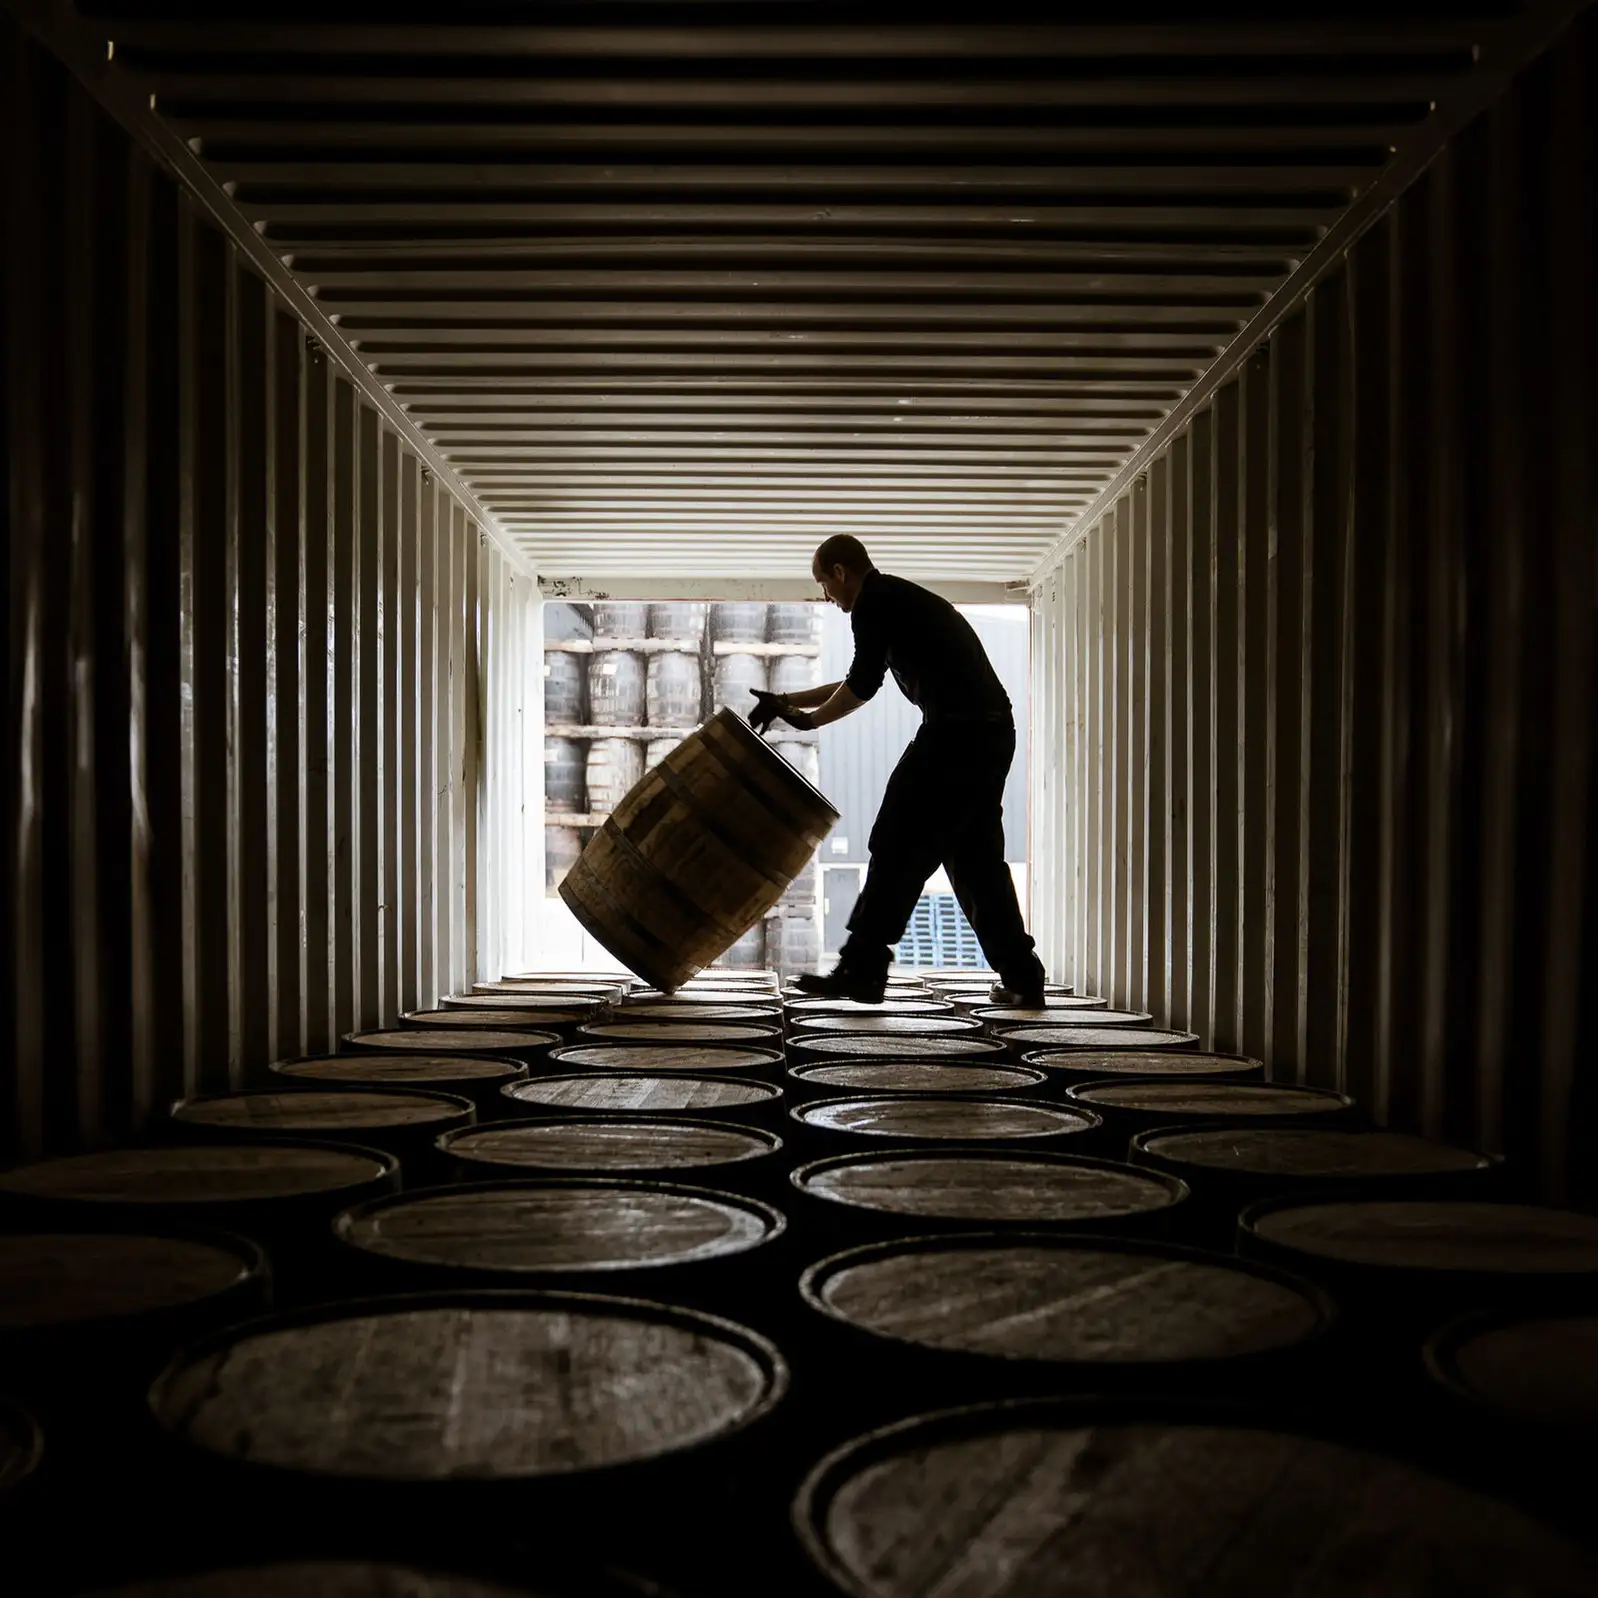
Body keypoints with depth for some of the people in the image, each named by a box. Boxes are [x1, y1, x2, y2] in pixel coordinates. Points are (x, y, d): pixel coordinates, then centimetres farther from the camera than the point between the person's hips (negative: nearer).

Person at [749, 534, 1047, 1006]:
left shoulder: (874, 600, -1)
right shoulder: (905, 598, 29)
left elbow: (863, 684, -6)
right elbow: (861, 682, 36)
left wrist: (809, 719, 10)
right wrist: (788, 700, 38)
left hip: (954, 732, -9)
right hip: (994, 734, 9)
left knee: (897, 849, -5)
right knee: (975, 857, 13)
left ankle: (861, 970, -3)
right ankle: (1020, 977, 13)